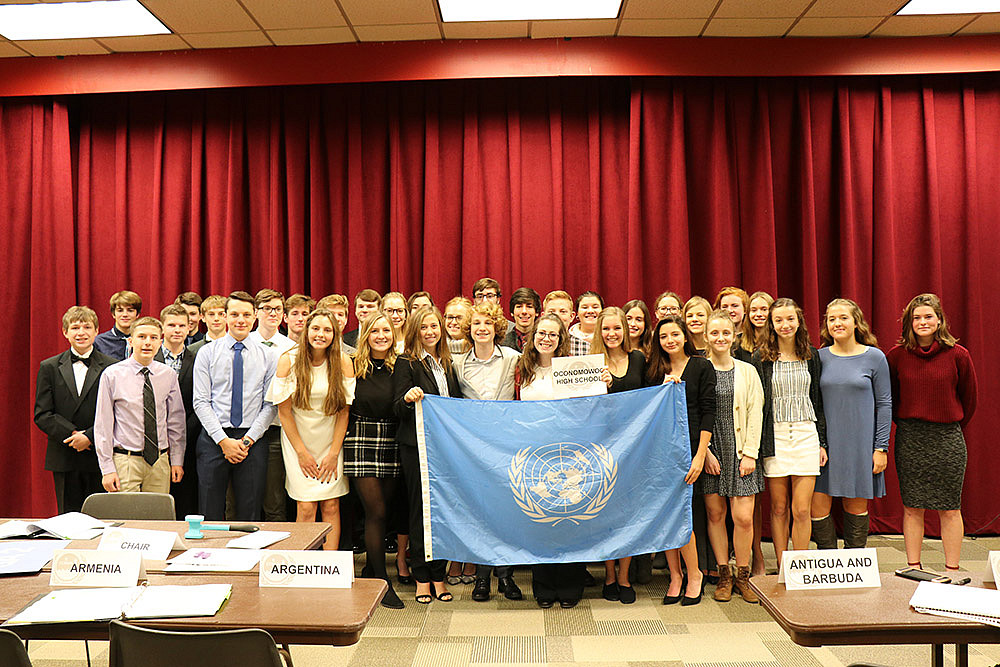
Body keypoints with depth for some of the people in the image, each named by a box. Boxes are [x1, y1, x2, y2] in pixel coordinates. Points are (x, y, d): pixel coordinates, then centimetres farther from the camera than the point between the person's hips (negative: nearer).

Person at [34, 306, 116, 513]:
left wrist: (89, 436, -15)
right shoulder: (49, 367, 7)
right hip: (64, 460, 1)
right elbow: (42, 414, 1)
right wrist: (73, 434, -12)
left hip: (99, 457, -1)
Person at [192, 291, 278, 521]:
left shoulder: (267, 356, 6)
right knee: (210, 514, 2)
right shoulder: (207, 353, 4)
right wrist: (224, 440, -10)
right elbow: (201, 402, -1)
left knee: (250, 516, 5)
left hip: (253, 442, 1)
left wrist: (248, 440, -8)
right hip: (213, 439, 0)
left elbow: (271, 405, 2)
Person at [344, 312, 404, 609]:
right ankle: (382, 583, 3)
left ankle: (371, 568, 28)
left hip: (391, 443, 3)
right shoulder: (354, 366, 1)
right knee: (376, 511, -5)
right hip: (361, 442, -2)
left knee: (382, 509, 8)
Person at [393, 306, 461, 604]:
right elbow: (398, 409, -6)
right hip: (416, 445, -4)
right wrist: (408, 398, -27)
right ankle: (422, 577, 13)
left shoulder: (447, 363, 13)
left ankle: (438, 574, 17)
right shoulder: (406, 363, -2)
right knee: (420, 508, 2)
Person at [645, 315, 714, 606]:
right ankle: (675, 576, 16)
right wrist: (664, 388, -8)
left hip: (688, 445, -4)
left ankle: (695, 574, 9)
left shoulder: (702, 367, 1)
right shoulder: (655, 371, 12)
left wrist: (700, 455, -11)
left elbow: (708, 412, -5)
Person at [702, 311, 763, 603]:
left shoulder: (747, 371, 7)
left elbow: (755, 415, 4)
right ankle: (724, 576, 17)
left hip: (740, 452, 0)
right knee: (715, 514, 3)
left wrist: (750, 453, -4)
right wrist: (705, 452, -7)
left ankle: (743, 576, 13)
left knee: (743, 517, -5)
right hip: (709, 452, 0)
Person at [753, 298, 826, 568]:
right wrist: (758, 445, -7)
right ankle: (782, 570, 16)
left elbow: (818, 401, 12)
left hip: (806, 434, 1)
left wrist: (822, 442, 8)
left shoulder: (811, 356, 9)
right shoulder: (761, 358, 1)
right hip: (775, 437, -1)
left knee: (802, 510, -2)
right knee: (778, 509, 5)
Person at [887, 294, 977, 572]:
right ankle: (913, 568, 15)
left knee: (949, 508, 5)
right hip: (909, 439, 1)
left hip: (948, 439, -1)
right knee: (912, 507, 5)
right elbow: (889, 397, 13)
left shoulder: (958, 355, -2)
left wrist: (953, 429, 12)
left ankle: (952, 571, 15)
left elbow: (968, 398, 9)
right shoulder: (897, 356, 0)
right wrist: (906, 424, 11)